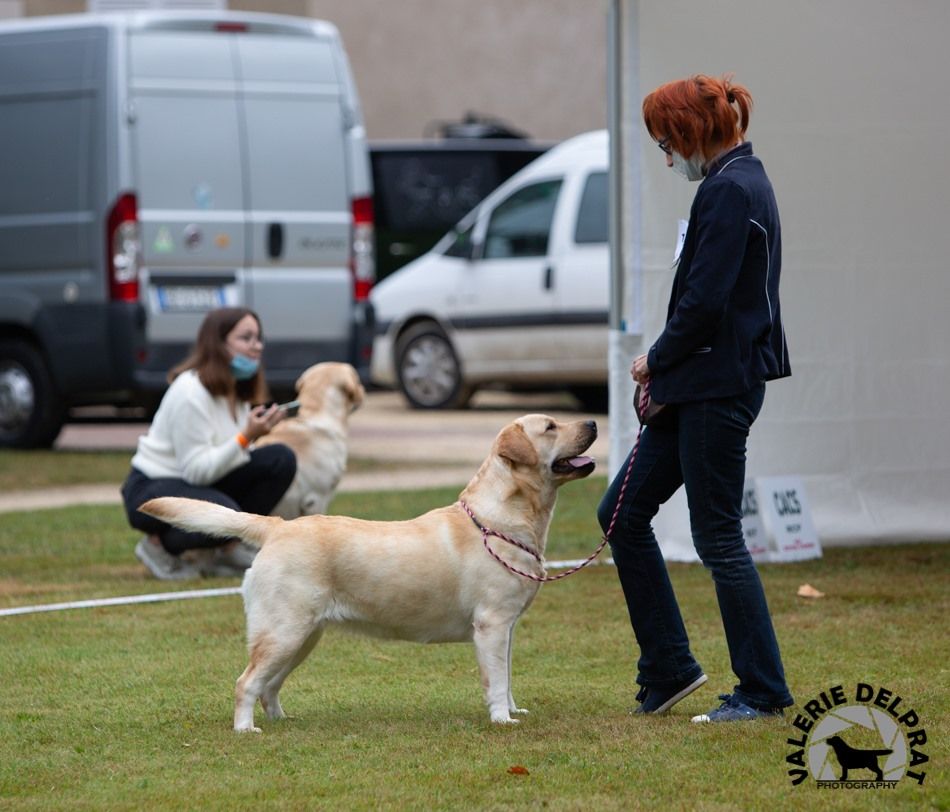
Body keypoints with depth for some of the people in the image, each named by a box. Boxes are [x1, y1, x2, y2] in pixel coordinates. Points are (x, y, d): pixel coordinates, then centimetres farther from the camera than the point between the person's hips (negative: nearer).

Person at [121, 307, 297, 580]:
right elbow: (197, 470, -24)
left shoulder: (237, 390, 7)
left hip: (200, 483, 9)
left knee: (281, 459, -7)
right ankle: (159, 545, -7)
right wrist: (246, 437, -28)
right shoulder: (190, 391, -21)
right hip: (151, 490, -9)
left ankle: (228, 548, 0)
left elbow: (233, 456, 10)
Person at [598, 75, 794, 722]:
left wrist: (657, 360, -6)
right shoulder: (742, 181, 15)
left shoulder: (730, 191, -17)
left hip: (719, 388, -11)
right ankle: (668, 669, 18)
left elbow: (705, 301, -22)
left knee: (718, 537, -3)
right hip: (700, 387, 11)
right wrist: (664, 366, 8)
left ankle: (765, 692, 5)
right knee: (622, 514, 13)